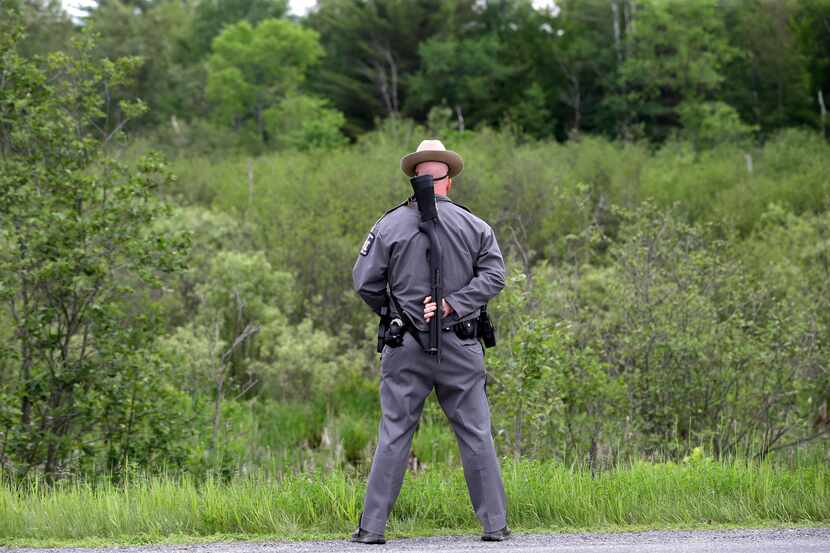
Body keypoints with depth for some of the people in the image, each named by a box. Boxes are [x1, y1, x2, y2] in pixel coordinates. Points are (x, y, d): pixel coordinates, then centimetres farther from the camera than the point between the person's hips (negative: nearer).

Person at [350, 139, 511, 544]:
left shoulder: (390, 225, -2)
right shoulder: (474, 226, 2)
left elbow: (365, 282, -3)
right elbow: (493, 275, -6)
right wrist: (453, 305, -8)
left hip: (406, 345, -1)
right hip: (461, 346, 1)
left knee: (394, 434, 3)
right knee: (476, 434, 6)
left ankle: (372, 526, 2)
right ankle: (495, 523, 6)